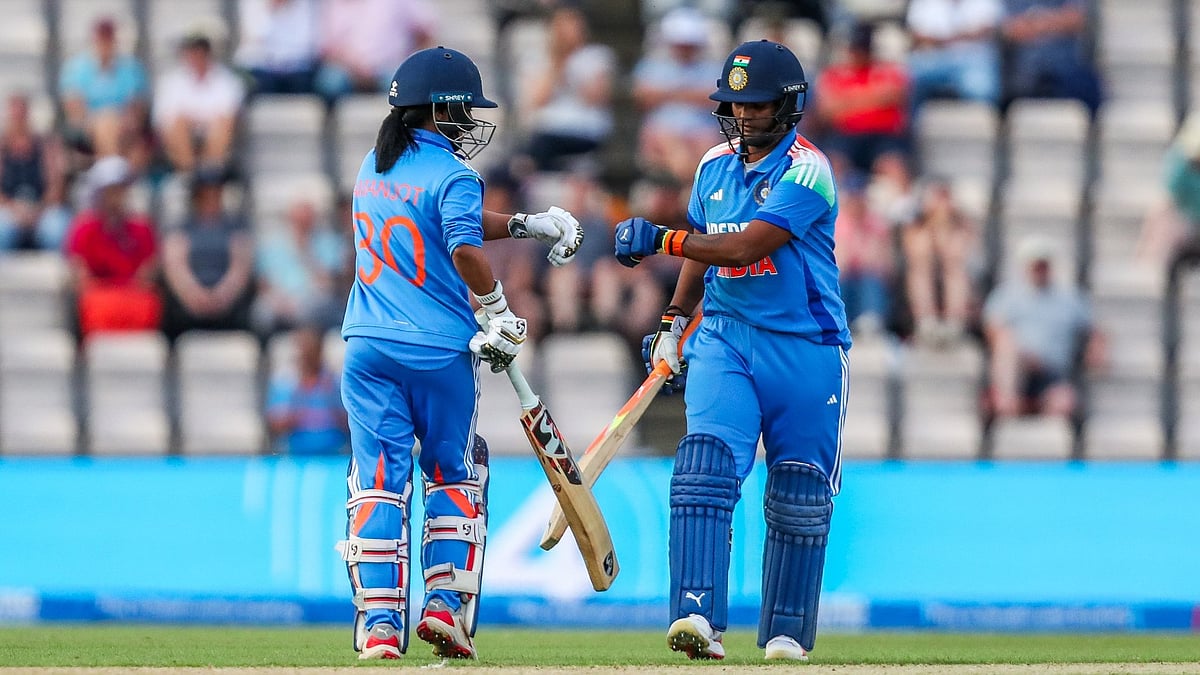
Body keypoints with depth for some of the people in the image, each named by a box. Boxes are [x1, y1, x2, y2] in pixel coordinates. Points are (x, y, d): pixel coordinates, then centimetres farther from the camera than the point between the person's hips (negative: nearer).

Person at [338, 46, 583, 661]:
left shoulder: (373, 167, 15)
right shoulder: (450, 173, -8)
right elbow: (464, 248, -21)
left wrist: (526, 225, 19)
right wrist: (500, 315, -11)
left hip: (368, 348, 5)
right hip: (440, 351, -5)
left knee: (379, 481, 2)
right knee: (453, 473, 14)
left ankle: (378, 622, -7)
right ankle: (445, 605, 7)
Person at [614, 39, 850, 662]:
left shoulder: (806, 172, -12)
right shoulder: (715, 166, 9)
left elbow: (744, 248, -22)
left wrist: (661, 239, -22)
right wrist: (673, 321, 17)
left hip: (804, 348, -4)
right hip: (724, 337, 4)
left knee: (798, 496, 4)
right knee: (705, 464, -17)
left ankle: (786, 633, 17)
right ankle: (698, 616, -28)